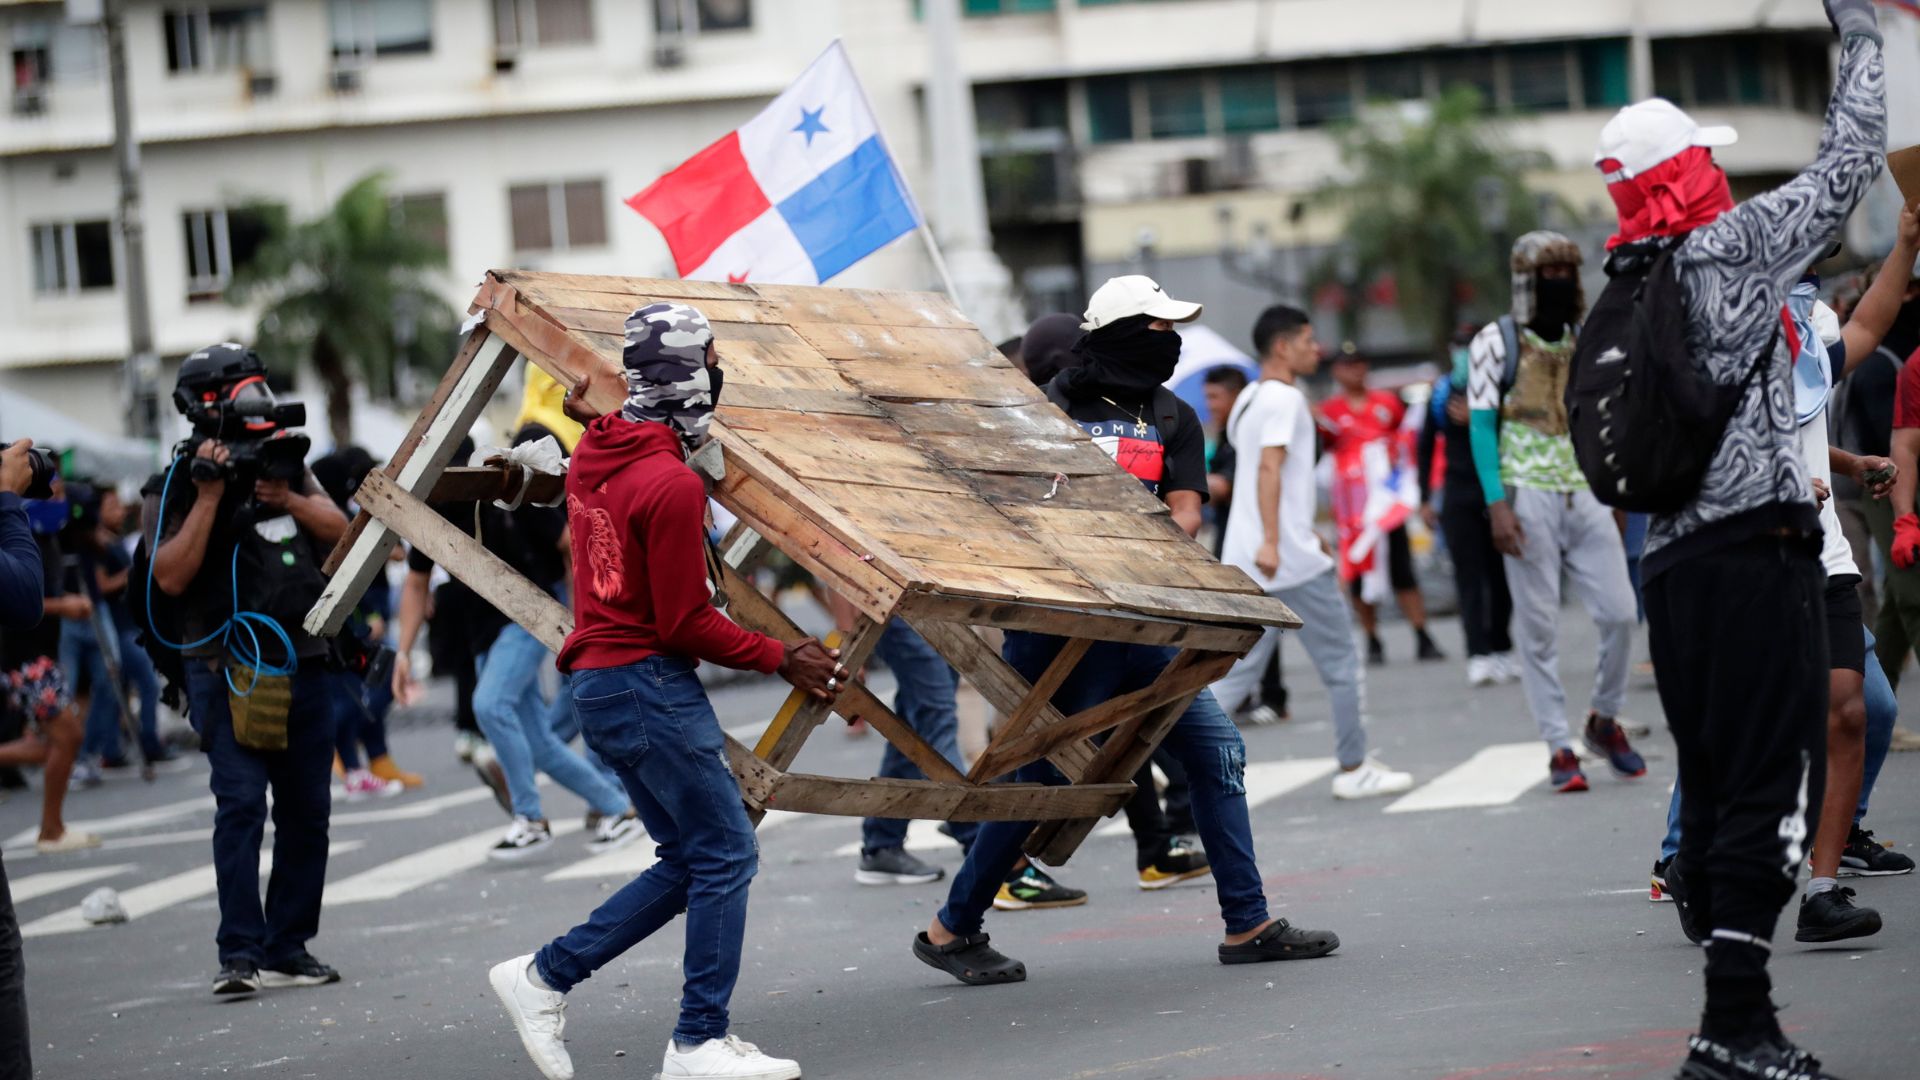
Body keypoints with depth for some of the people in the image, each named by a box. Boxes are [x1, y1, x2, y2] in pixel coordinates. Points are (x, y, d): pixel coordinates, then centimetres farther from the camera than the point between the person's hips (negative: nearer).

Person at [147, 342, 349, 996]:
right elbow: (171, 577, -15)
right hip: (230, 672, -5)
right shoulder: (174, 492, -2)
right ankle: (240, 954, -17)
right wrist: (209, 495, -18)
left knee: (306, 813, 6)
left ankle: (289, 949, 15)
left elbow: (341, 532, 7)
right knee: (240, 804, -16)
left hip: (302, 665, 5)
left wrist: (287, 498, -10)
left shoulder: (286, 463, 13)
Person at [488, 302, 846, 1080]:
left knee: (688, 861, 15)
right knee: (725, 854, -2)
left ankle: (547, 975, 15)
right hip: (649, 685, -10)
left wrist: (591, 421, 35)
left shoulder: (593, 456, 7)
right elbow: (685, 623, -17)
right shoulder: (671, 484, -19)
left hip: (600, 685, 10)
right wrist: (780, 659, -8)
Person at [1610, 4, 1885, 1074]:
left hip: (1674, 562, 8)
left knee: (1716, 786, 12)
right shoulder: (1735, 245, -7)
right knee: (1776, 786, -8)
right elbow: (1848, 164, 1)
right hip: (1760, 552, -8)